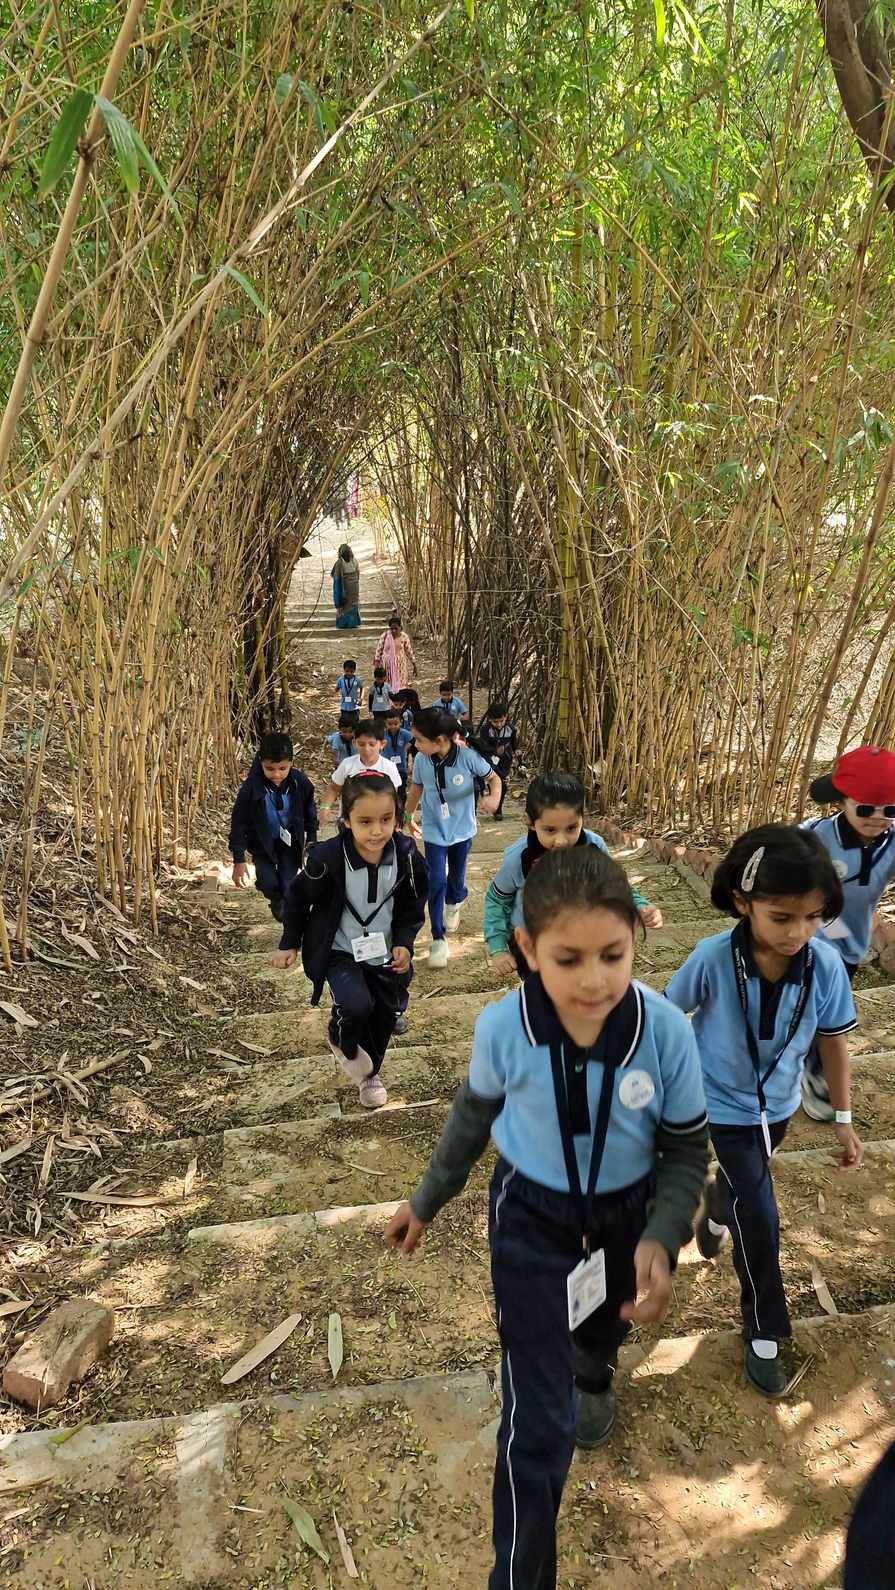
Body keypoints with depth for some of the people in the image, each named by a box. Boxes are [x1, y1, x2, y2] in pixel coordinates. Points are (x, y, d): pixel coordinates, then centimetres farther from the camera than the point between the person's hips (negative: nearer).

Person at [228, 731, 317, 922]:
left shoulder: (300, 782, -21)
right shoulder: (251, 787, -27)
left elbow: (310, 811, 0)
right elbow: (238, 823, -17)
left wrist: (311, 839, 2)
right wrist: (238, 859, -15)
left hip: (290, 842, 1)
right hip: (262, 842, -1)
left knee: (288, 885, -1)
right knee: (268, 883, -6)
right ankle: (276, 900, 31)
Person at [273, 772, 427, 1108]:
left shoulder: (406, 856, -16)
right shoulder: (327, 857, -26)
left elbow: (413, 906, 1)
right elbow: (298, 898, -6)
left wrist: (404, 943, -11)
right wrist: (289, 944, 3)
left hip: (384, 955, 4)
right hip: (340, 953, -3)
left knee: (383, 1018, 15)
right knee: (356, 1004, -27)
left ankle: (370, 1073, 46)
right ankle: (341, 1041, 9)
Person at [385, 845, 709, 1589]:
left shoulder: (666, 1031, -30)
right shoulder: (502, 1028, -29)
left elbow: (689, 1149, -12)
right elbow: (474, 1117, -6)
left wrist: (661, 1240, -27)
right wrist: (426, 1200, 6)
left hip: (627, 1211, 2)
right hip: (531, 1217, -2)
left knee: (607, 1325, 34)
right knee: (538, 1422, -3)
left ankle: (592, 1374, 72)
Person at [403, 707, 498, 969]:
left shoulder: (467, 756, -24)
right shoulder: (420, 760, -16)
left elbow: (493, 777, -9)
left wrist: (494, 797, -30)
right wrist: (406, 817, 12)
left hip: (462, 829, 0)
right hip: (434, 831, 0)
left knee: (457, 877, 17)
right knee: (436, 882, -5)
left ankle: (453, 904, 52)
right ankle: (438, 939, 6)